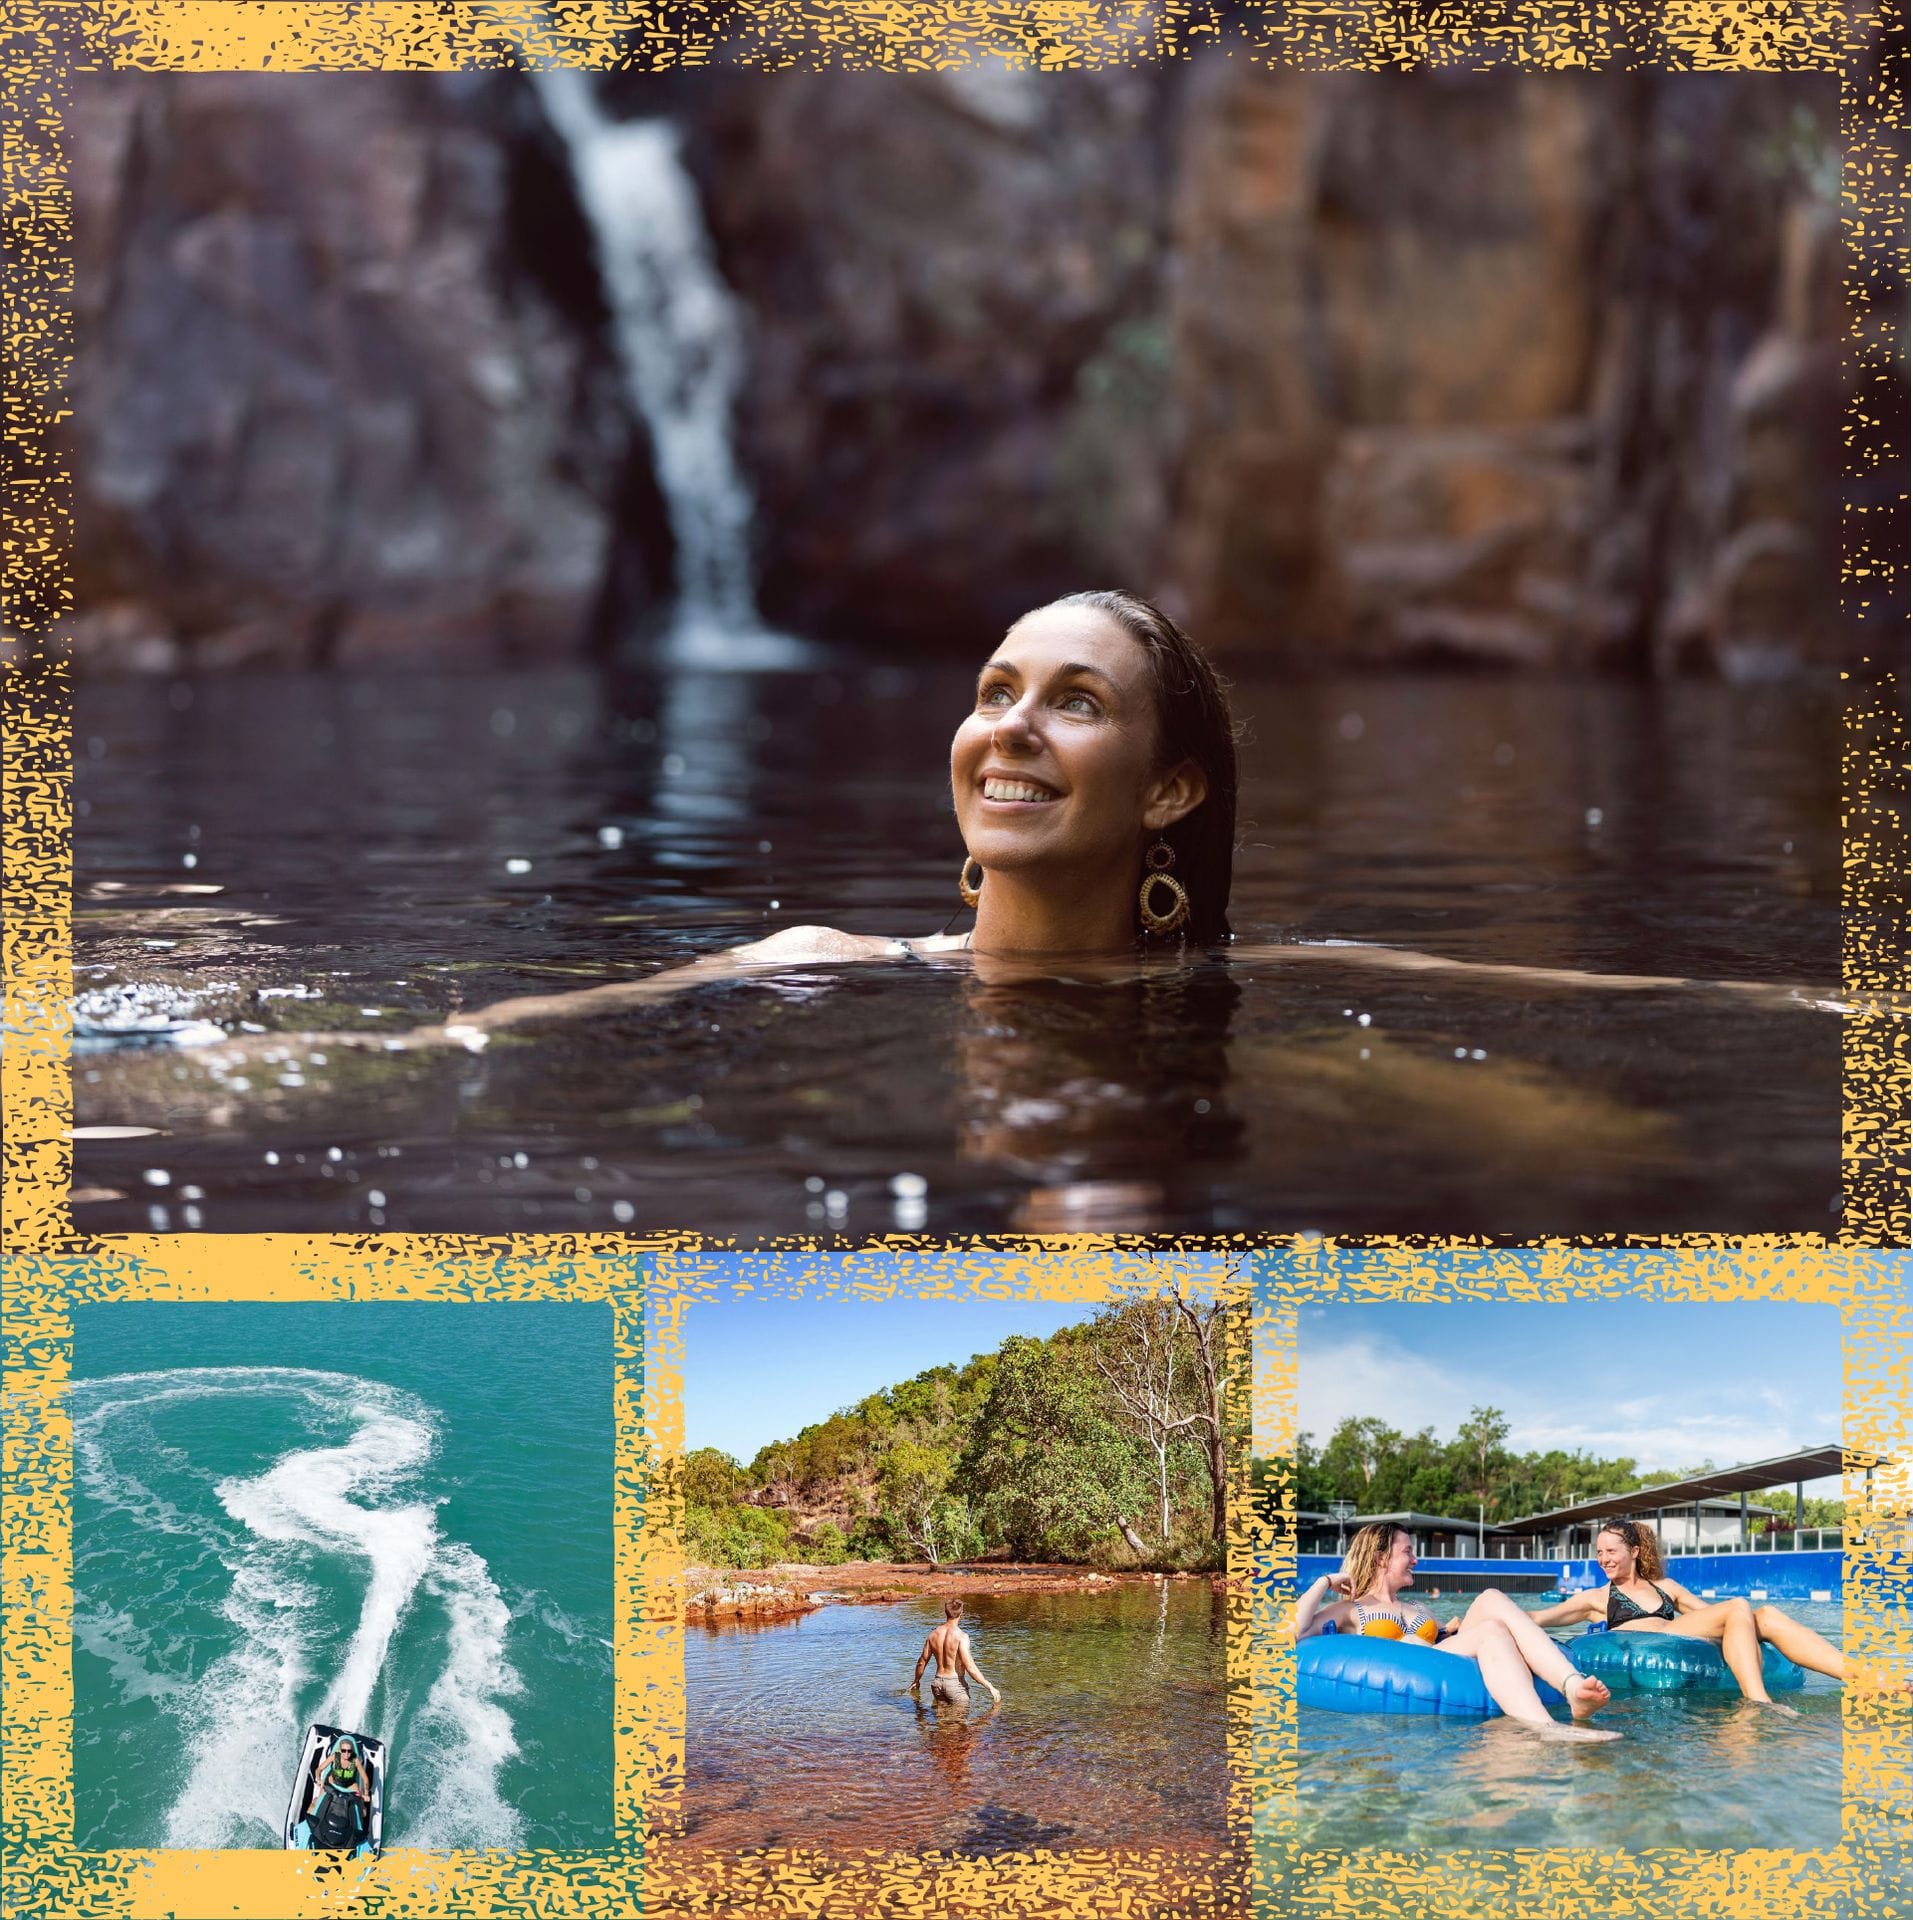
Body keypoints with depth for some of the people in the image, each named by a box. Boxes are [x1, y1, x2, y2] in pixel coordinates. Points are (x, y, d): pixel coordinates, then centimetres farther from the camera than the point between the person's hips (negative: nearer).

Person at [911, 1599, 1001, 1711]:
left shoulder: (934, 1634, 2)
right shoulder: (961, 1636, -16)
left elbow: (922, 1662, 13)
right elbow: (970, 1667, -22)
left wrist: (916, 1681, 31)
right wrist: (990, 1687, -17)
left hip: (938, 1682, 6)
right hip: (955, 1684, -6)